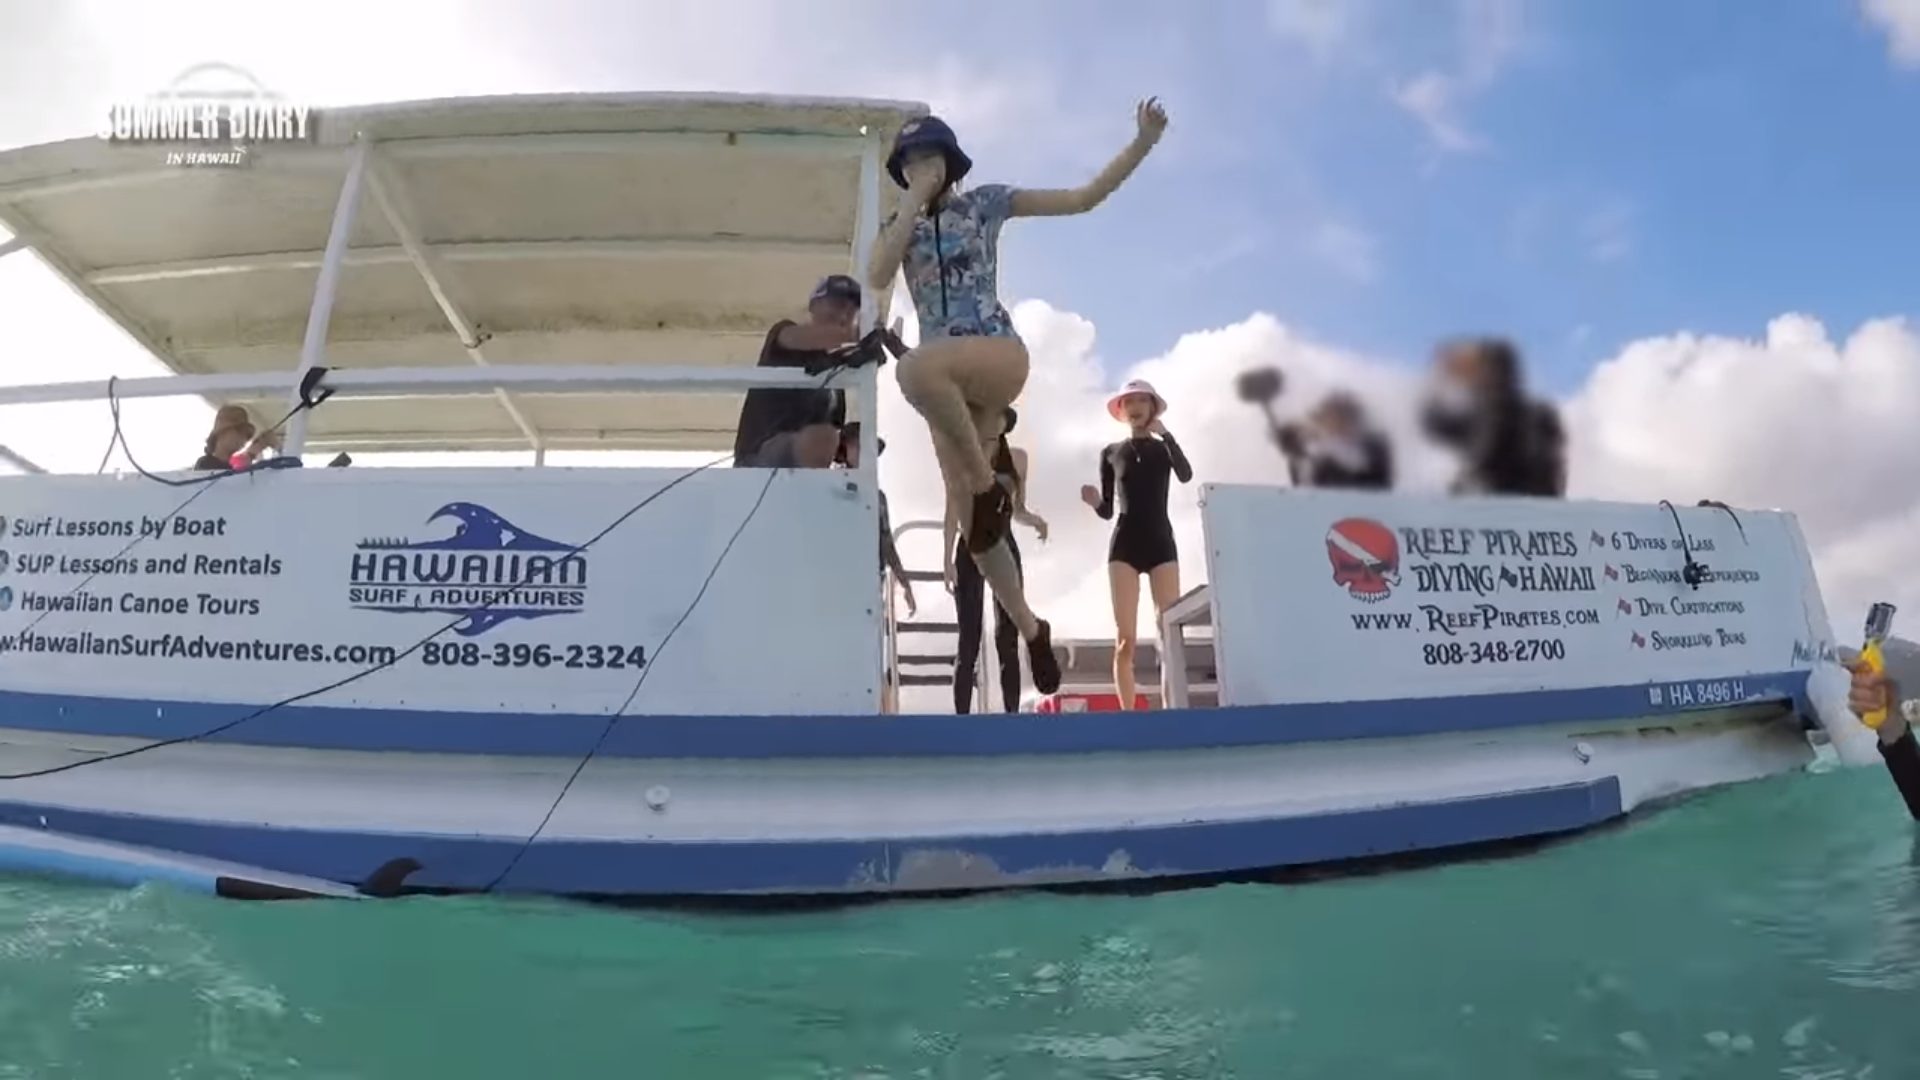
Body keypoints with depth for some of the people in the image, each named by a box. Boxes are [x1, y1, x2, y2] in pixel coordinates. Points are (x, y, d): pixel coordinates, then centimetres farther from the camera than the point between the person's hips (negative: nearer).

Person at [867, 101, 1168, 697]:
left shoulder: (985, 202, 9)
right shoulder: (898, 224, 17)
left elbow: (1082, 198, 7)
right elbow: (877, 277, -6)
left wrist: (1142, 143, -3)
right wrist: (915, 200, -3)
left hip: (999, 354, -4)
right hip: (947, 377, 5)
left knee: (915, 367, -40)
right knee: (973, 527, 0)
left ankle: (990, 484, -21)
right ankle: (1031, 629, 17)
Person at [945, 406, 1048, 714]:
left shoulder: (1017, 458, 10)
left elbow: (1018, 510, 15)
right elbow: (952, 514, 0)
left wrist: (1035, 519, -8)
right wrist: (947, 559, -7)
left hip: (1005, 548, 3)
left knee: (1009, 638, 0)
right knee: (970, 639, -5)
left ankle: (1012, 714, 3)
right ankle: (962, 717, -2)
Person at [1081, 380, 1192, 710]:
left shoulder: (1164, 449, 13)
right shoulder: (1111, 453, 13)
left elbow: (1186, 475, -9)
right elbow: (1107, 510, 11)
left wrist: (1165, 434, -15)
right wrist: (1095, 502, -11)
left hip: (1161, 542, 0)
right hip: (1125, 544, 0)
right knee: (1125, 639, -8)